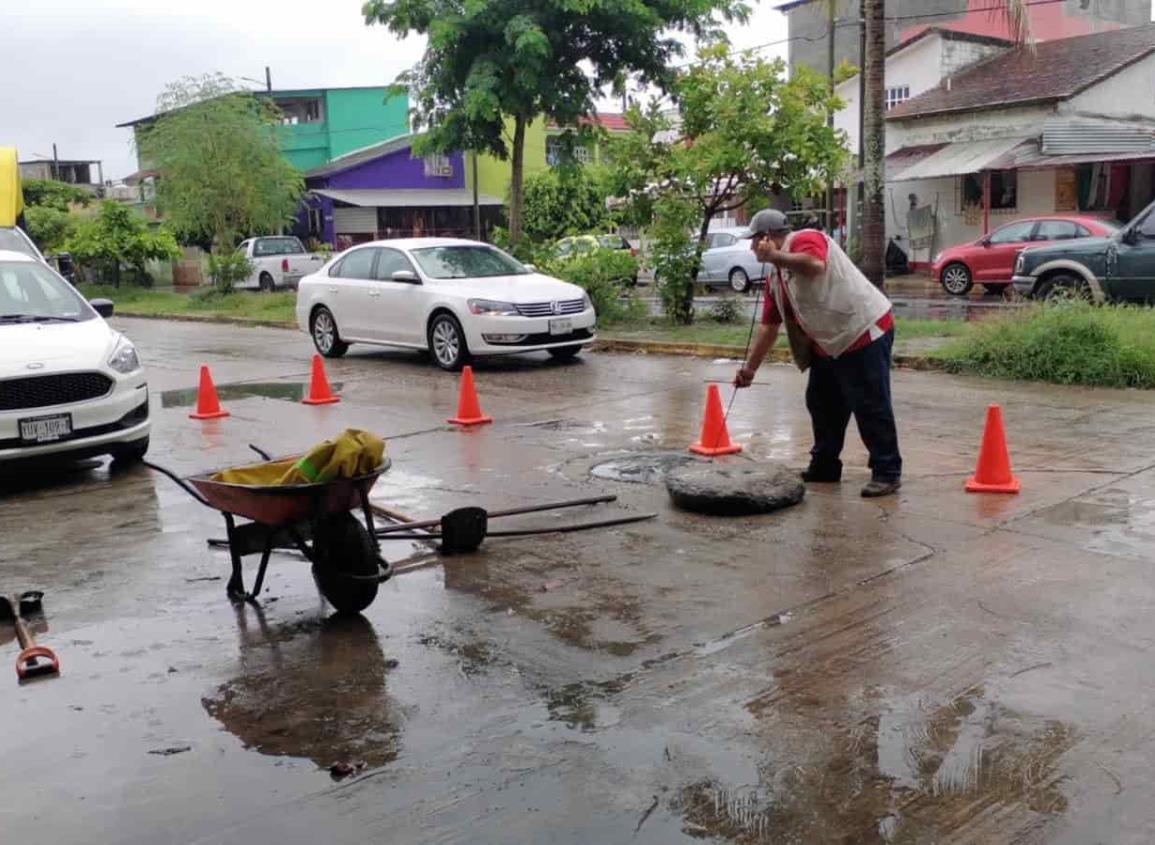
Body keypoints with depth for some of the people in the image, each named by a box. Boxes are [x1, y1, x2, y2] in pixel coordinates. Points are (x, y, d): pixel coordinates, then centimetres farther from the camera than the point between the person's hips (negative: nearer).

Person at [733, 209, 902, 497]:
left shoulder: (804, 240, -12)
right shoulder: (775, 279, 15)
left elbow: (816, 265, -36)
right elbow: (769, 326, 18)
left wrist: (774, 256, -33)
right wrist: (750, 367, 17)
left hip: (865, 331, -10)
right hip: (829, 344, 10)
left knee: (870, 407, -7)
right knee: (821, 404, 15)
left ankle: (887, 473, 0)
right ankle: (824, 467, 27)